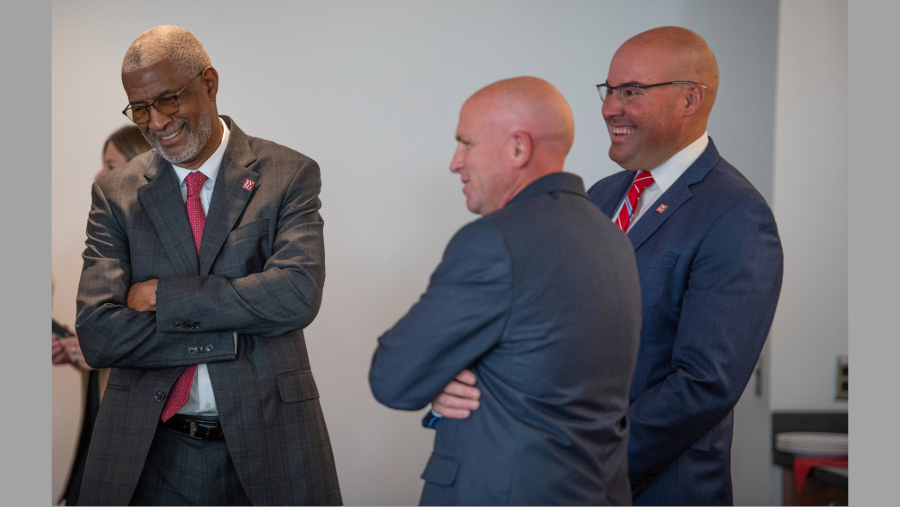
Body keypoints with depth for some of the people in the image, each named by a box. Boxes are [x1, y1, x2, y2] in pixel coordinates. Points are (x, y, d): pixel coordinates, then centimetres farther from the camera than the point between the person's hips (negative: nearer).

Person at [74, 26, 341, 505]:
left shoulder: (290, 174, -1)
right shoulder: (115, 192, 3)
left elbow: (298, 294, -16)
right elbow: (97, 334, -7)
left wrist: (163, 295, -13)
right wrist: (233, 336, -15)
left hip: (265, 443, -1)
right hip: (150, 452, 1)